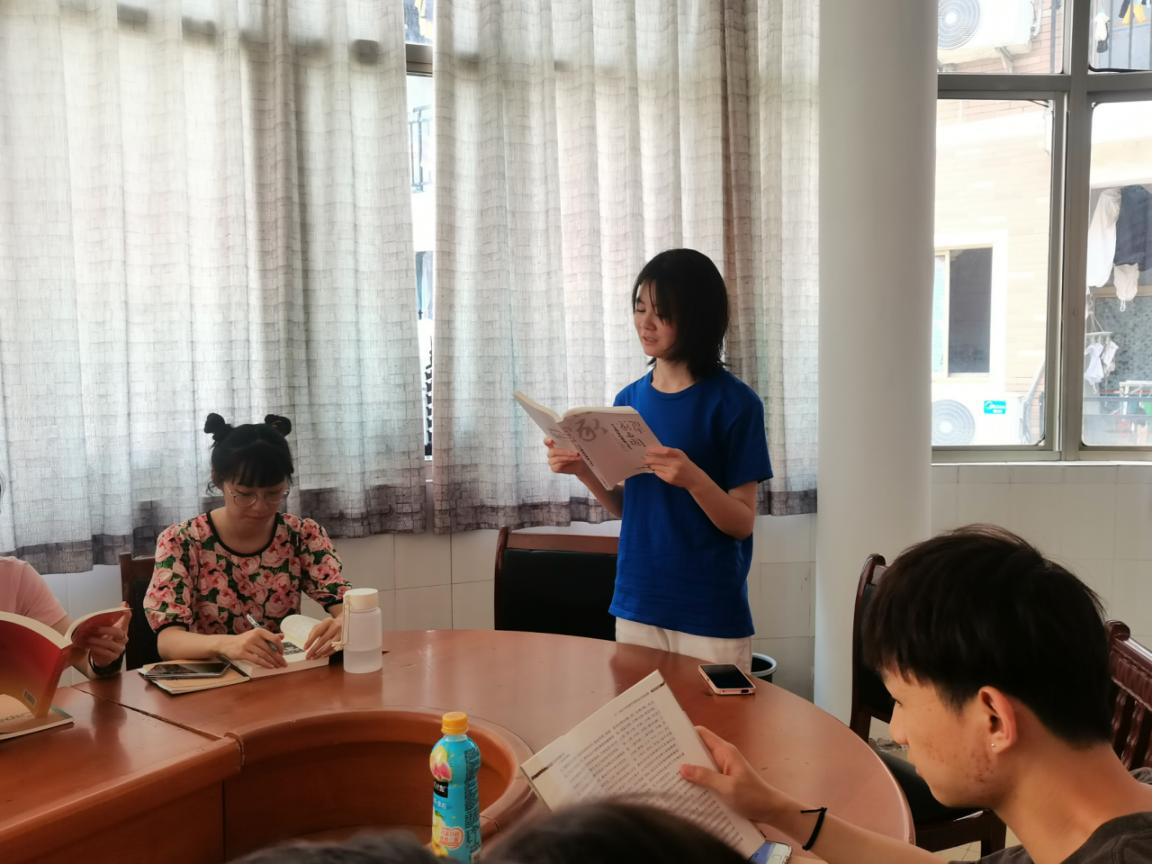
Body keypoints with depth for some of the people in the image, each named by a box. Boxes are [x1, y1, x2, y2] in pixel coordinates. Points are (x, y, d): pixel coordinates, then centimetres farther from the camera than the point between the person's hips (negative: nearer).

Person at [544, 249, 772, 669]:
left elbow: (741, 523, -10)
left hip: (710, 612, -4)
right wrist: (585, 471, -7)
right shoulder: (629, 399, 5)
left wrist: (693, 479, -28)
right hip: (636, 604, 5)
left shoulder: (734, 402, -10)